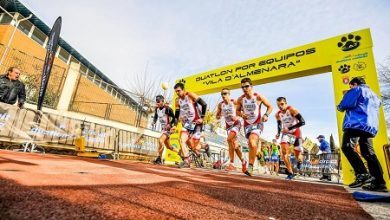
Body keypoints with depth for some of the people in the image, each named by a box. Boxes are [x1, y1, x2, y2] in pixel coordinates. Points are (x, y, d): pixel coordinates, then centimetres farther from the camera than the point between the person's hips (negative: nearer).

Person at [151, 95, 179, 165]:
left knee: (160, 141, -25)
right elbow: (155, 116, 16)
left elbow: (174, 118, -15)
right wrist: (154, 122, -3)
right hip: (163, 128, 8)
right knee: (168, 146, 15)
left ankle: (159, 159, -13)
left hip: (168, 128, -8)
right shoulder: (157, 108, 1)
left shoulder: (167, 108, -19)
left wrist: (170, 124, -28)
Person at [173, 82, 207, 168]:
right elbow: (177, 114, 12)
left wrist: (202, 118, -16)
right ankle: (186, 161, -8)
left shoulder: (190, 95, -10)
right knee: (181, 140, -15)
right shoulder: (178, 101, 7)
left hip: (196, 123, -5)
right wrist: (175, 125, 1)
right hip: (186, 124, 5)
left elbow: (204, 104, -13)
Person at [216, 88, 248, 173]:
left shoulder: (234, 102, -13)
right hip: (228, 125, 5)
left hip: (236, 123, -5)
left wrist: (237, 117, -24)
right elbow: (217, 116, 6)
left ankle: (232, 163, -18)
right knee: (235, 145, 8)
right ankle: (243, 162, 28)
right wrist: (219, 116, -17)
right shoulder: (220, 105, -1)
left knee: (229, 139, -26)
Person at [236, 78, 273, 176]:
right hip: (247, 125, 4)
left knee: (252, 142, -26)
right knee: (251, 145, 12)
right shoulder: (240, 99, -2)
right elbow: (237, 111, 9)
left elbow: (270, 106, 2)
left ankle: (250, 166, -17)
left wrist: (266, 115, -16)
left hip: (257, 124, -4)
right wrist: (241, 114, -13)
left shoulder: (259, 97, -9)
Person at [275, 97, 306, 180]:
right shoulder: (278, 115, -4)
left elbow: (302, 122, -25)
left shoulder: (292, 110, -20)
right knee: (284, 152, -19)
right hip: (286, 133, 3)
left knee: (298, 156, 3)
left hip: (296, 133, -3)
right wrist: (278, 133, -1)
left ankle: (299, 161, 43)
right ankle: (290, 173, -6)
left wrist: (289, 128, -31)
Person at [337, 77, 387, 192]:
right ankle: (379, 182, 4)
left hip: (356, 123, -9)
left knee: (347, 147, -15)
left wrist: (340, 107, 15)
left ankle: (362, 174, -28)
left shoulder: (356, 90, 5)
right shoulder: (374, 96, 30)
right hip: (371, 127, 9)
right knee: (368, 153, 8)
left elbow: (343, 106, -7)